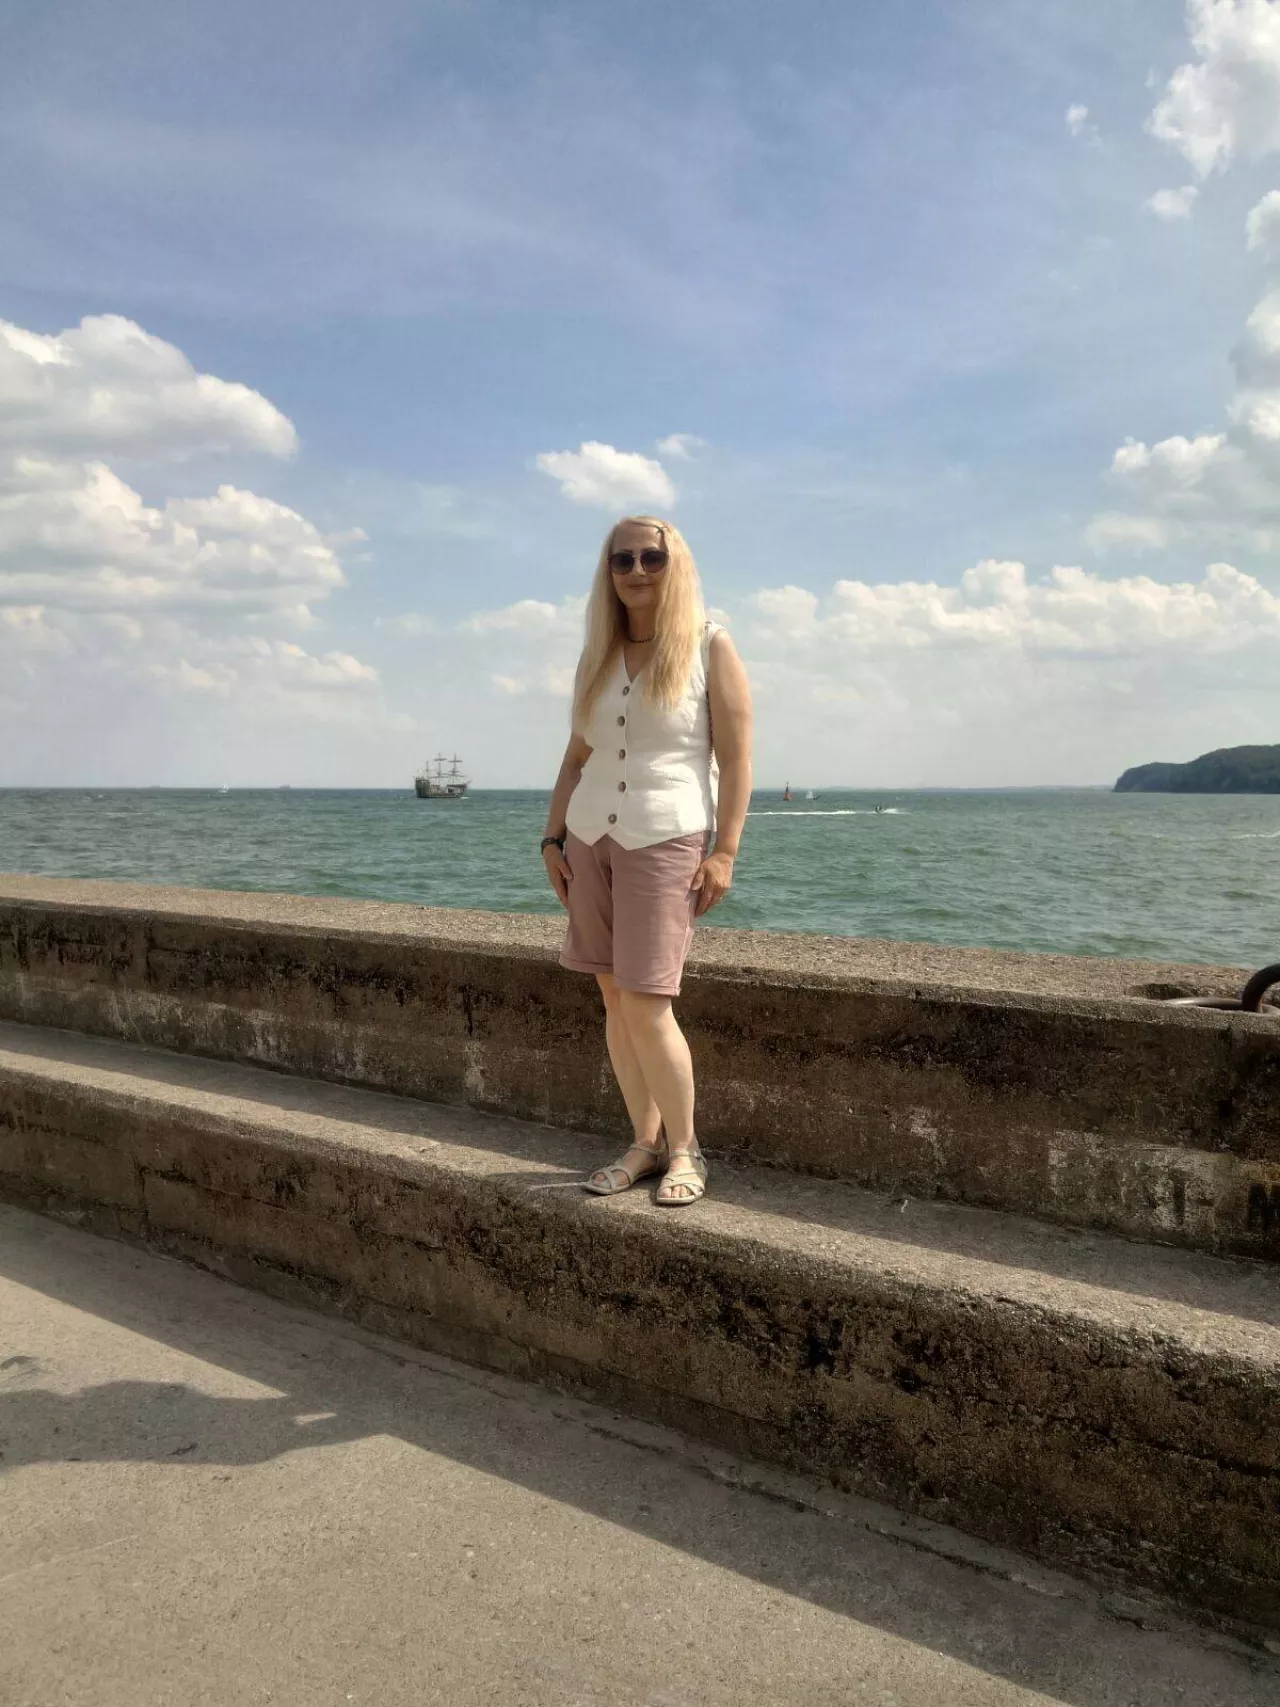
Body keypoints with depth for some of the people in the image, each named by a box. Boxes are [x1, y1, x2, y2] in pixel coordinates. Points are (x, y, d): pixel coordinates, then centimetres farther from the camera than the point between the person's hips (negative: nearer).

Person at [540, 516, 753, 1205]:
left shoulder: (709, 645, -2)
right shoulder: (596, 654, 12)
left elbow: (736, 757, -6)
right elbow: (577, 757, 16)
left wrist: (725, 851, -13)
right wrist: (553, 838, 9)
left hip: (667, 840, -5)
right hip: (590, 839, 5)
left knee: (644, 1003, -10)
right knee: (615, 997, 5)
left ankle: (684, 1150, 7)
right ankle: (645, 1143, 16)